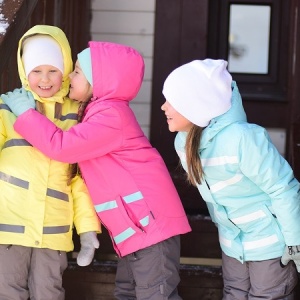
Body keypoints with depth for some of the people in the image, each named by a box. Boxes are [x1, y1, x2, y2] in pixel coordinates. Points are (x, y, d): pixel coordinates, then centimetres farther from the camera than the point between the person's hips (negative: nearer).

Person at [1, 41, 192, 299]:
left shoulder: (111, 114, -17)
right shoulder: (100, 111, 17)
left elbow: (61, 146, -22)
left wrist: (25, 112, -11)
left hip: (151, 220, -11)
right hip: (136, 224, 11)